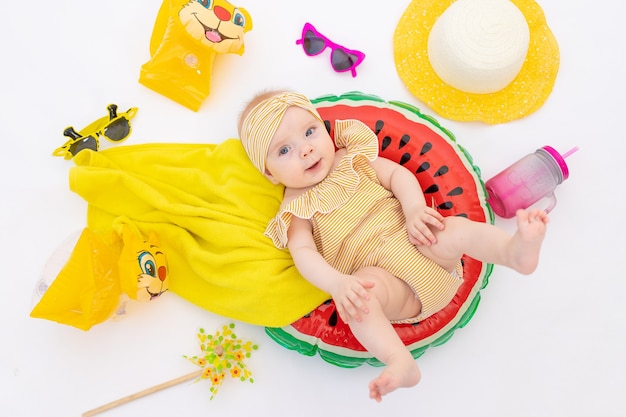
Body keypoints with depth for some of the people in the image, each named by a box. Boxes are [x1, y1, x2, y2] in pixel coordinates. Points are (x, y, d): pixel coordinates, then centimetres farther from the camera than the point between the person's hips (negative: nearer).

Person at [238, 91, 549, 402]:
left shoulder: (351, 158, 12)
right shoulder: (296, 211, 2)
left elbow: (397, 174, 7)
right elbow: (305, 254, -10)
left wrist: (415, 208, -14)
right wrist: (337, 284, -30)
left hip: (415, 243, 4)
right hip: (380, 275, -3)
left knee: (454, 230, -25)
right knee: (360, 296, -35)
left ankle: (515, 250, -44)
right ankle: (401, 363, -44)